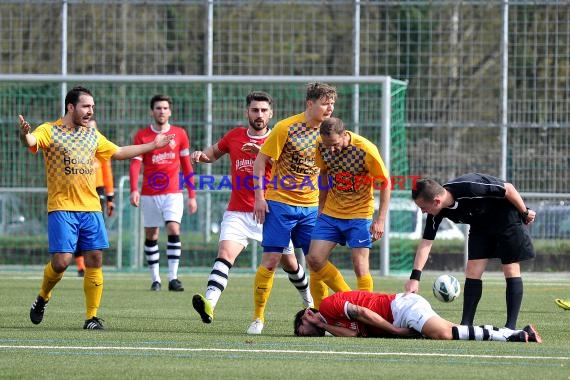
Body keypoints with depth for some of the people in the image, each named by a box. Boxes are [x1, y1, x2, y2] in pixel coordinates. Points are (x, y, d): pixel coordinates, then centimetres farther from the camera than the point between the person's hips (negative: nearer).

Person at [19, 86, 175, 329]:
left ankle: (92, 316, 5)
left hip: (91, 208, 5)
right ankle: (42, 298, 16)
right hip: (62, 208, -5)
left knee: (94, 260, -3)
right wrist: (25, 134, -47)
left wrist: (152, 145, 31)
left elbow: (118, 152, 30)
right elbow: (32, 141, -22)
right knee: (61, 260, -12)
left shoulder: (92, 135, 17)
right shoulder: (50, 131, -2)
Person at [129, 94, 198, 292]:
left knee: (173, 229, -16)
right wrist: (134, 190, -20)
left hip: (173, 193, -1)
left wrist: (192, 195, 7)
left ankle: (173, 277, -14)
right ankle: (155, 279, 12)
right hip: (149, 194, 1)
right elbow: (135, 164, -4)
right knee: (151, 235, 3)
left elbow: (186, 166, 10)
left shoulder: (180, 134, 5)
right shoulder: (142, 135, 2)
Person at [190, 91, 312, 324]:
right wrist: (202, 155, 1)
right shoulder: (234, 136, 7)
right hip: (237, 213, 1)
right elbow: (214, 153, 25)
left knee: (289, 262, 10)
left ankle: (310, 302, 36)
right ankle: (209, 304, -38)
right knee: (225, 253, -22)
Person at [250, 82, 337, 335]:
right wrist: (259, 197, -13)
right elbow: (261, 161, -8)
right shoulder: (286, 128, -11)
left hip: (310, 206, 5)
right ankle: (258, 318, 2)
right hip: (280, 204, -5)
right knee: (271, 260, -6)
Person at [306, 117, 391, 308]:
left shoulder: (366, 150, -21)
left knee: (360, 267, -12)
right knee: (314, 259, -3)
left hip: (359, 215, -5)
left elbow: (385, 184, -12)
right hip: (330, 212, 5)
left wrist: (380, 220, -15)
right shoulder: (322, 146, -8)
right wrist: (321, 207, 13)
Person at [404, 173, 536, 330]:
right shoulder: (437, 212, -17)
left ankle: (511, 327, -4)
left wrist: (525, 213, -13)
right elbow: (426, 243, -12)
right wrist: (415, 277, -20)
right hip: (480, 226, 6)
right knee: (473, 271, -4)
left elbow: (508, 188, -25)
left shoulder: (468, 188, -37)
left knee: (511, 270, -7)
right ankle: (465, 325, -1)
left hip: (507, 216, -6)